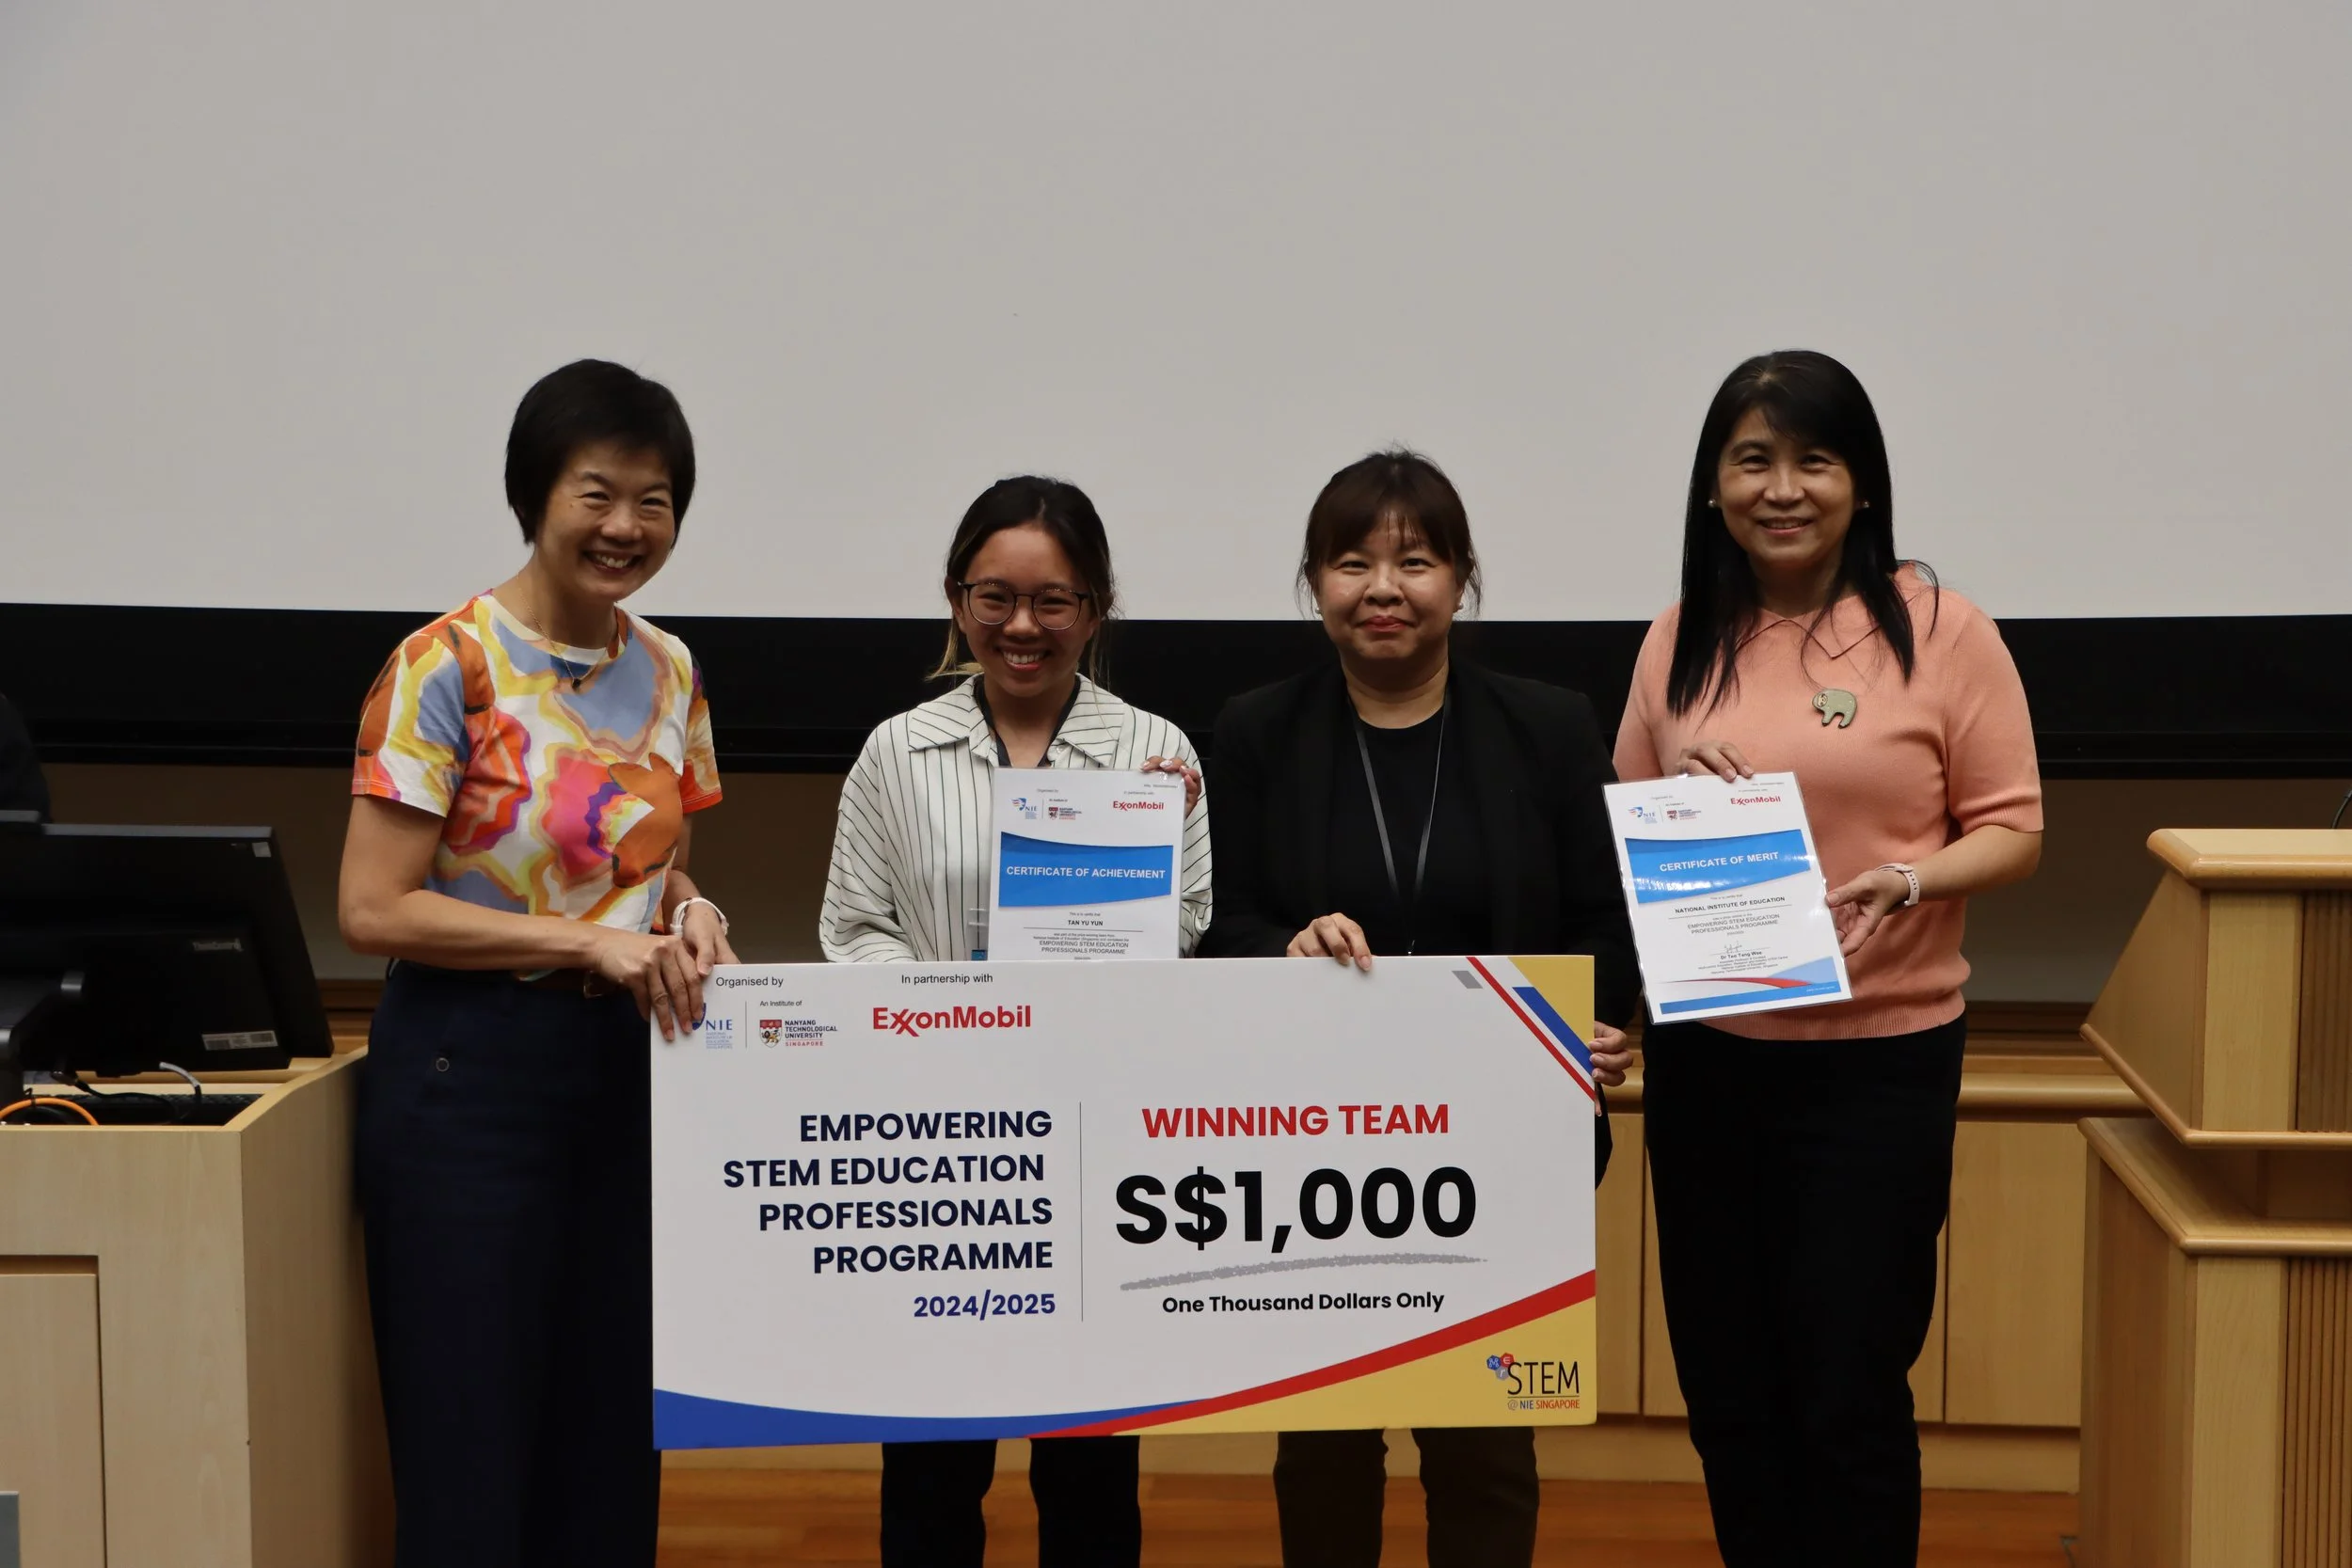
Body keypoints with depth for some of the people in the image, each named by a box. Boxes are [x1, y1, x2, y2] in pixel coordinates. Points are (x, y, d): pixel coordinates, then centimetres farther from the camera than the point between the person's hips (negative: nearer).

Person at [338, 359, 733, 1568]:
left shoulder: (667, 672, 7)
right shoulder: (449, 666, -12)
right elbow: (373, 909, -15)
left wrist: (685, 913, -4)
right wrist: (586, 940, -20)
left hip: (626, 1066, 6)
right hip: (471, 1071, -6)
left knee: (611, 1441, 13)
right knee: (471, 1453, 0)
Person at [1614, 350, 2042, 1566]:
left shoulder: (1941, 630, -6)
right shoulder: (1680, 639, 5)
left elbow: (2012, 830, -3)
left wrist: (1908, 881, -22)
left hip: (1876, 1056, -4)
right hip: (1702, 1052, 4)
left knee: (1847, 1393, 2)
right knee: (1724, 1383, 13)